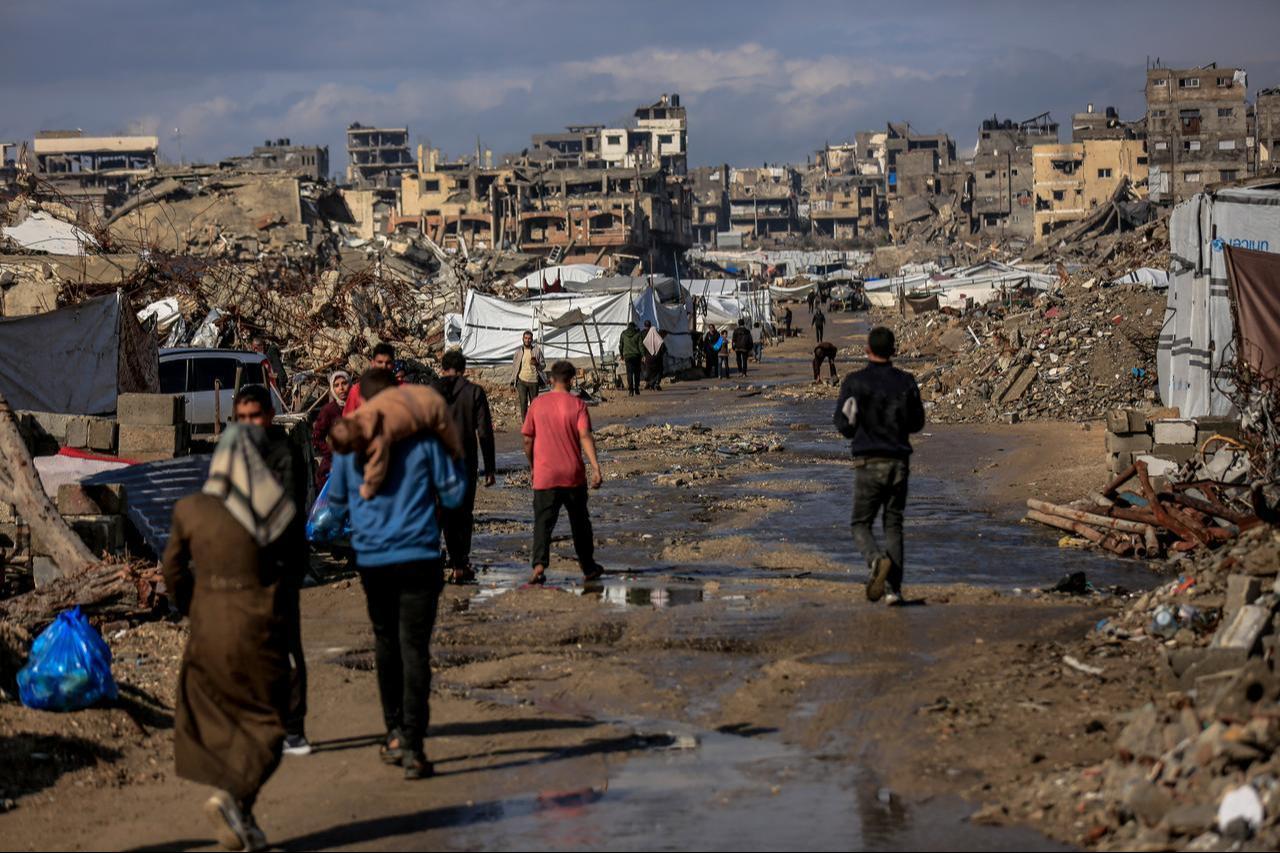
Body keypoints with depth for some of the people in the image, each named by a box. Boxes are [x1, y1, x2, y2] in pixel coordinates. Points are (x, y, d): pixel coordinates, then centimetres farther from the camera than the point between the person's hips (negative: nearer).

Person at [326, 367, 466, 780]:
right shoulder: (423, 439, -4)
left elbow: (337, 503, 13)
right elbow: (453, 494, 1)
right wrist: (451, 455, 18)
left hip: (371, 560, 2)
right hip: (418, 556, -2)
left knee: (386, 644, 19)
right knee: (414, 648, -3)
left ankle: (394, 733, 24)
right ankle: (412, 745, -11)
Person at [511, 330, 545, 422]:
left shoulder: (537, 350, 3)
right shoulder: (518, 351, 6)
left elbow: (543, 365, 4)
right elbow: (514, 367, 9)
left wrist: (537, 364, -19)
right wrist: (513, 382, 3)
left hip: (534, 381, 0)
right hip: (522, 381, 0)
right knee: (523, 403, -5)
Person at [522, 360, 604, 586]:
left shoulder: (537, 404, 2)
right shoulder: (577, 404, -3)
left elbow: (527, 440, 4)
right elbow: (585, 436, -15)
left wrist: (533, 466, 20)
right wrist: (596, 468, -20)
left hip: (544, 476, 0)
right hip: (573, 475, 0)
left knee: (543, 522, -1)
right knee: (580, 522, 16)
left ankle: (539, 565, -22)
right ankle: (589, 568, 26)